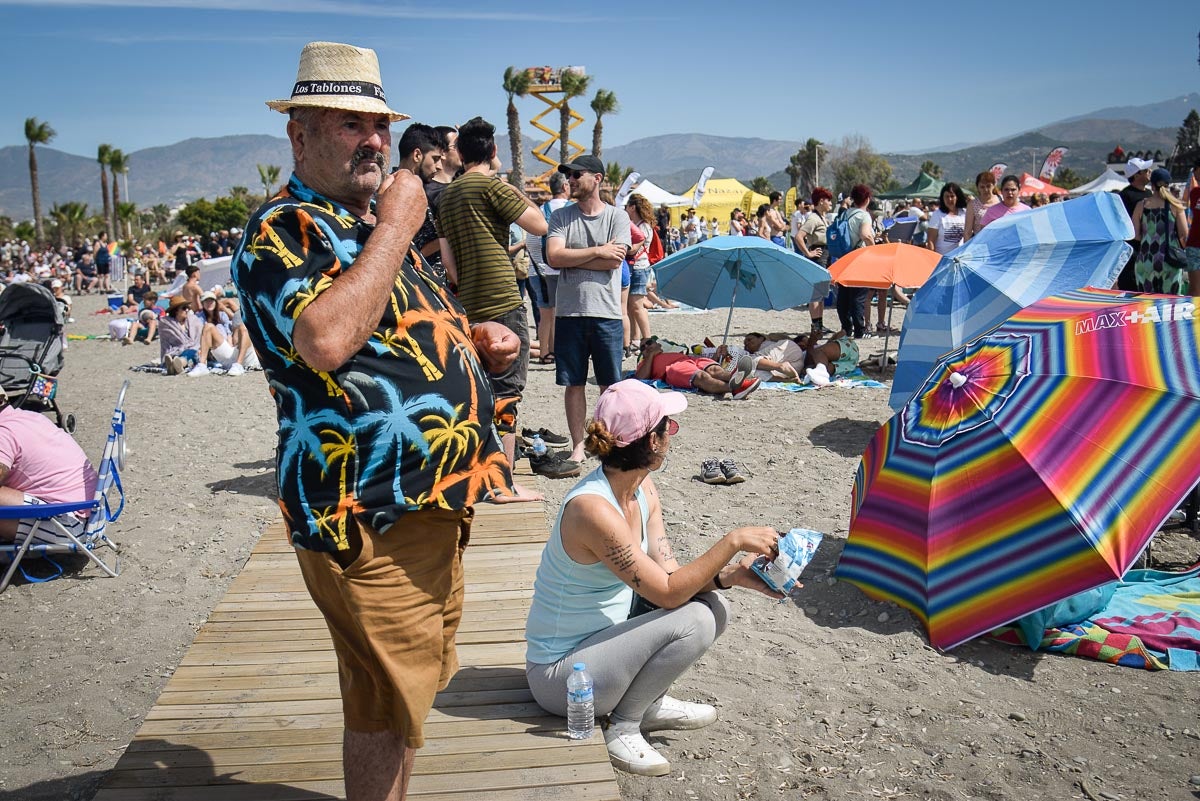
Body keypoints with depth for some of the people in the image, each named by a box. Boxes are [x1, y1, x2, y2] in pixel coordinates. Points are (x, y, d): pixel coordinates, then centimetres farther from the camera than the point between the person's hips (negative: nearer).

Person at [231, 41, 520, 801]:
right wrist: (396, 226, -21)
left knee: (413, 682, 22)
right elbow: (327, 339, -32)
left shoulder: (372, 222, 16)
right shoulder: (284, 228, -13)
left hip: (430, 497, 10)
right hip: (370, 511, -9)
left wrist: (474, 339, 8)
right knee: (386, 706, 2)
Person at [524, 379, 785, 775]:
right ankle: (622, 729, -5)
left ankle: (650, 705, 13)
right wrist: (733, 540, -25)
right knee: (693, 622, -23)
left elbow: (670, 573, -2)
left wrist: (732, 573, -17)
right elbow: (667, 592, -27)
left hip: (603, 637, 9)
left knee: (713, 606, 0)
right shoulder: (592, 508, -30)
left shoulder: (643, 489, -1)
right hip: (561, 673, -9)